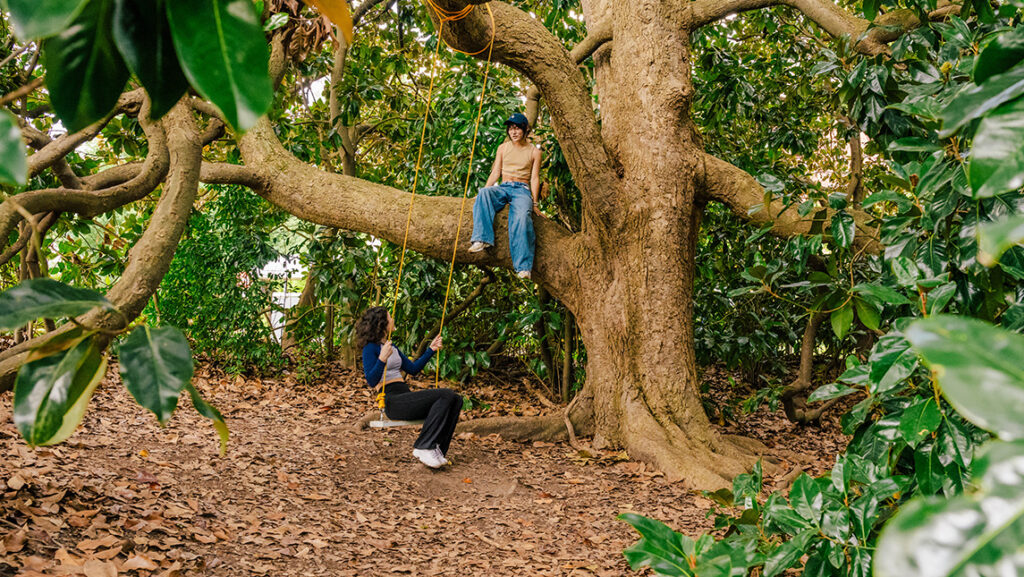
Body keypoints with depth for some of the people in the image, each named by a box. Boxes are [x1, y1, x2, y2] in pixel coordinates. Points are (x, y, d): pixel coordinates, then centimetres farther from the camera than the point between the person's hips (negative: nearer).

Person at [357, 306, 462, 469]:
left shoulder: (392, 347, 23)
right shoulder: (371, 348, -4)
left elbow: (412, 368, 29)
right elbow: (372, 381, -15)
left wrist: (431, 349, 28)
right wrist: (382, 358, -28)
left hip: (406, 396, 9)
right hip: (393, 401, -9)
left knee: (456, 399, -11)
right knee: (446, 395, -24)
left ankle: (437, 449, -14)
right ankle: (423, 448, -23)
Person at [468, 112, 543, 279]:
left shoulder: (534, 151, 11)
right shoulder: (503, 148, 17)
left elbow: (535, 178, 7)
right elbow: (495, 172, 14)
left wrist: (534, 203, -3)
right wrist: (484, 193, -1)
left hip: (522, 190, -3)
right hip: (503, 188, 3)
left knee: (521, 217, -35)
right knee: (484, 193, -34)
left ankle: (524, 266, -44)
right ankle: (482, 239, -44)